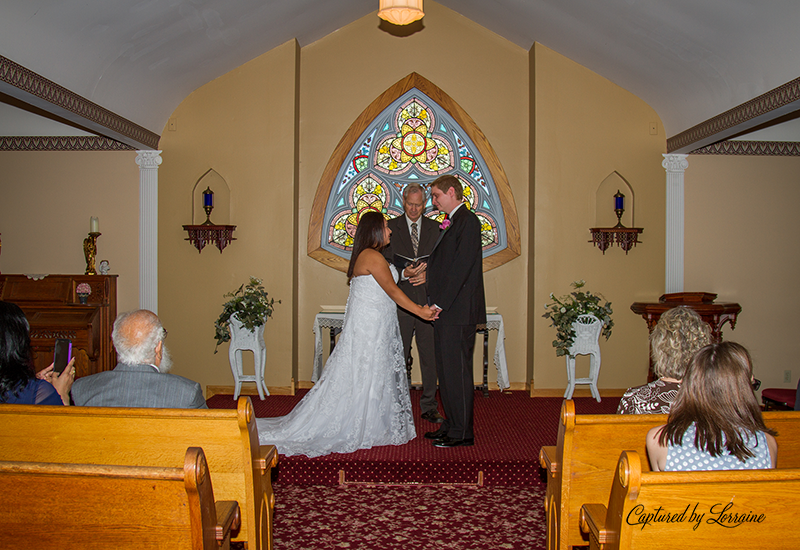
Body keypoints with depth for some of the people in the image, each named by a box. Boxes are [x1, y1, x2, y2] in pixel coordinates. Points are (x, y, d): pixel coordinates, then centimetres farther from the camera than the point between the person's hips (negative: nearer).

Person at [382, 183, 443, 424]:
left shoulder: (435, 228, 9)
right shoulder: (390, 227, 4)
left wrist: (428, 275, -12)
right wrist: (404, 273, -19)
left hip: (427, 300, 2)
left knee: (430, 356, 6)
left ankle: (429, 407, 18)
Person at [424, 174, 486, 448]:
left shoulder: (467, 220, -11)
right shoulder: (451, 223, 19)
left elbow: (461, 266, -18)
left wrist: (440, 303, -18)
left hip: (458, 311, -10)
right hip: (446, 311, 10)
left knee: (456, 370, -4)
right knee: (445, 370, 15)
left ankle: (462, 433, 6)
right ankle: (451, 425, 25)